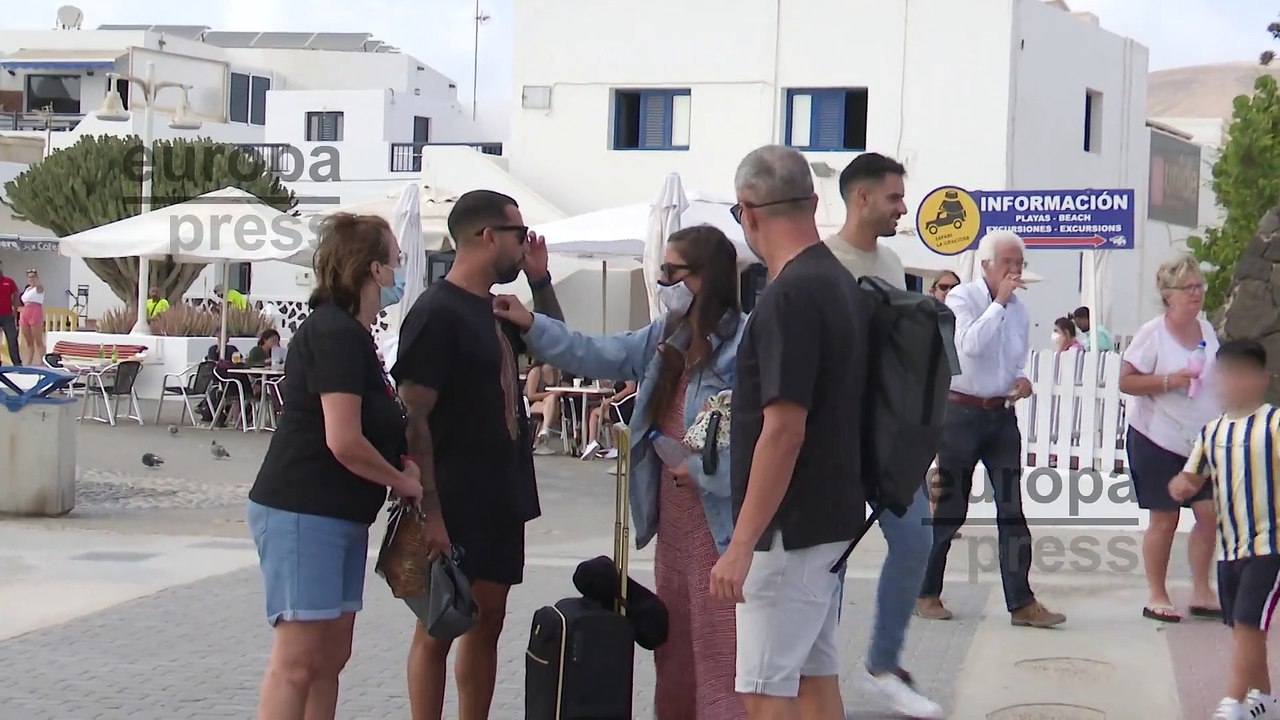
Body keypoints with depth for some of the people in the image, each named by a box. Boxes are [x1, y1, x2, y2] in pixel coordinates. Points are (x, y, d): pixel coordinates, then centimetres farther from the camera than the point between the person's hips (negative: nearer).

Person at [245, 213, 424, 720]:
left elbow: (370, 427, 21)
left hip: (340, 516, 10)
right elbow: (344, 442, -23)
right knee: (299, 659, -8)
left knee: (332, 656, 10)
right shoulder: (336, 333, -16)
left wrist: (401, 472, 3)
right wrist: (403, 481, -7)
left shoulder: (349, 332, 16)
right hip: (302, 512, -10)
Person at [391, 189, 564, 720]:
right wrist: (429, 511, -23)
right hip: (454, 507, -9)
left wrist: (540, 280, 13)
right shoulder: (437, 313, -14)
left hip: (501, 499, 9)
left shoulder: (495, 310, 12)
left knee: (487, 621, 13)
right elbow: (413, 417, -18)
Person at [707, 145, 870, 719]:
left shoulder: (790, 296, -20)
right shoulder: (842, 284, 10)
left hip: (790, 528, -10)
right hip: (830, 519, 10)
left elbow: (784, 431, -24)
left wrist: (742, 543, -20)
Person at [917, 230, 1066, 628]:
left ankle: (1021, 602, 2)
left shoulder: (1019, 310, 11)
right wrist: (999, 301, -19)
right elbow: (970, 345, -24)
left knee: (1012, 509, 1)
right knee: (949, 506, 2)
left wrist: (1021, 379, 1)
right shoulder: (961, 298, -7)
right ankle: (926, 593, 15)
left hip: (1002, 414, 6)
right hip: (961, 411, -5)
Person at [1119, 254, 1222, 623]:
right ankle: (1156, 596, 13)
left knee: (1210, 513, -1)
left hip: (1202, 442, 6)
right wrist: (1168, 381, -26)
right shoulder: (1153, 333, -12)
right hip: (1157, 440, -6)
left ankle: (1201, 592, 12)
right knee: (1164, 520, 1)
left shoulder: (1207, 329, 7)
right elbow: (1126, 381, -14)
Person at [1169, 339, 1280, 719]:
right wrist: (1181, 486, -7)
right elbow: (1193, 477, 15)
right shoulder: (1211, 431, 9)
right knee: (1241, 626, 14)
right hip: (1231, 546, 6)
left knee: (1248, 623, -10)